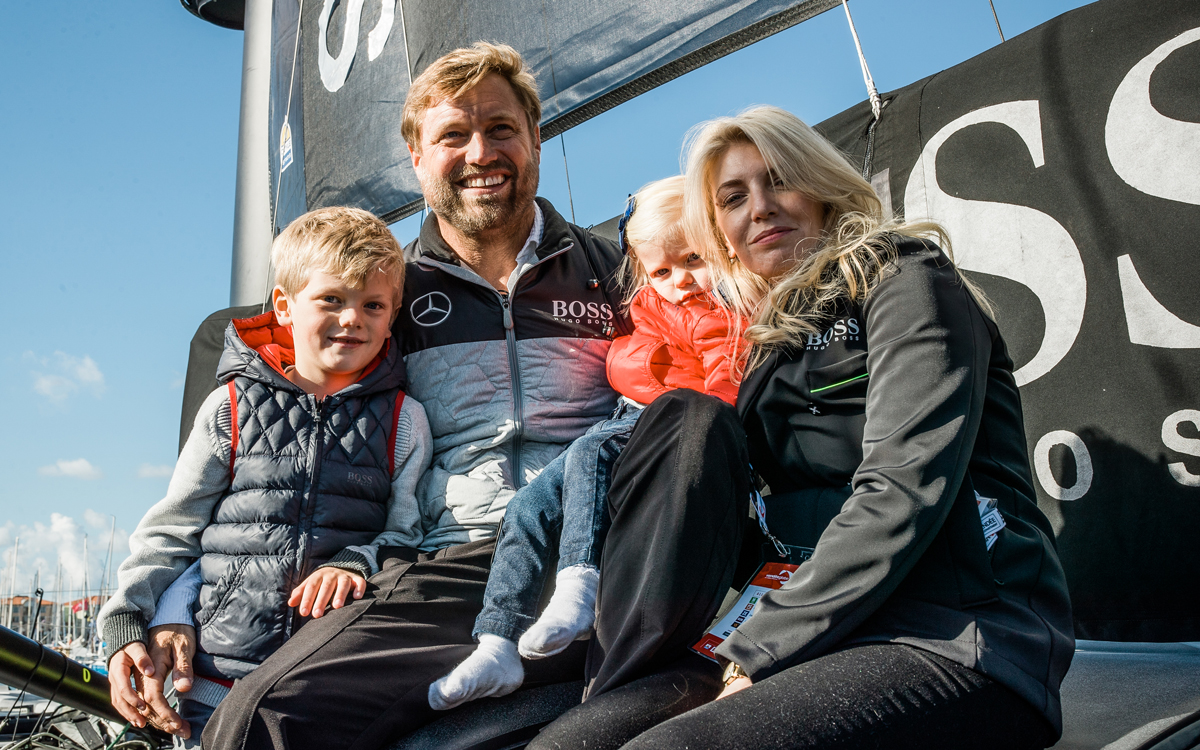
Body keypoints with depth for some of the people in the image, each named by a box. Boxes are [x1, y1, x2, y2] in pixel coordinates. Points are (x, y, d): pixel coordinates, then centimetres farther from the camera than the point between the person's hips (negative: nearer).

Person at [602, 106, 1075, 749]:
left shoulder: (905, 282, 0)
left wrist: (759, 649, -14)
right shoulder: (775, 342, 22)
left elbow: (902, 493, -14)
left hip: (955, 642, -6)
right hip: (835, 639, 7)